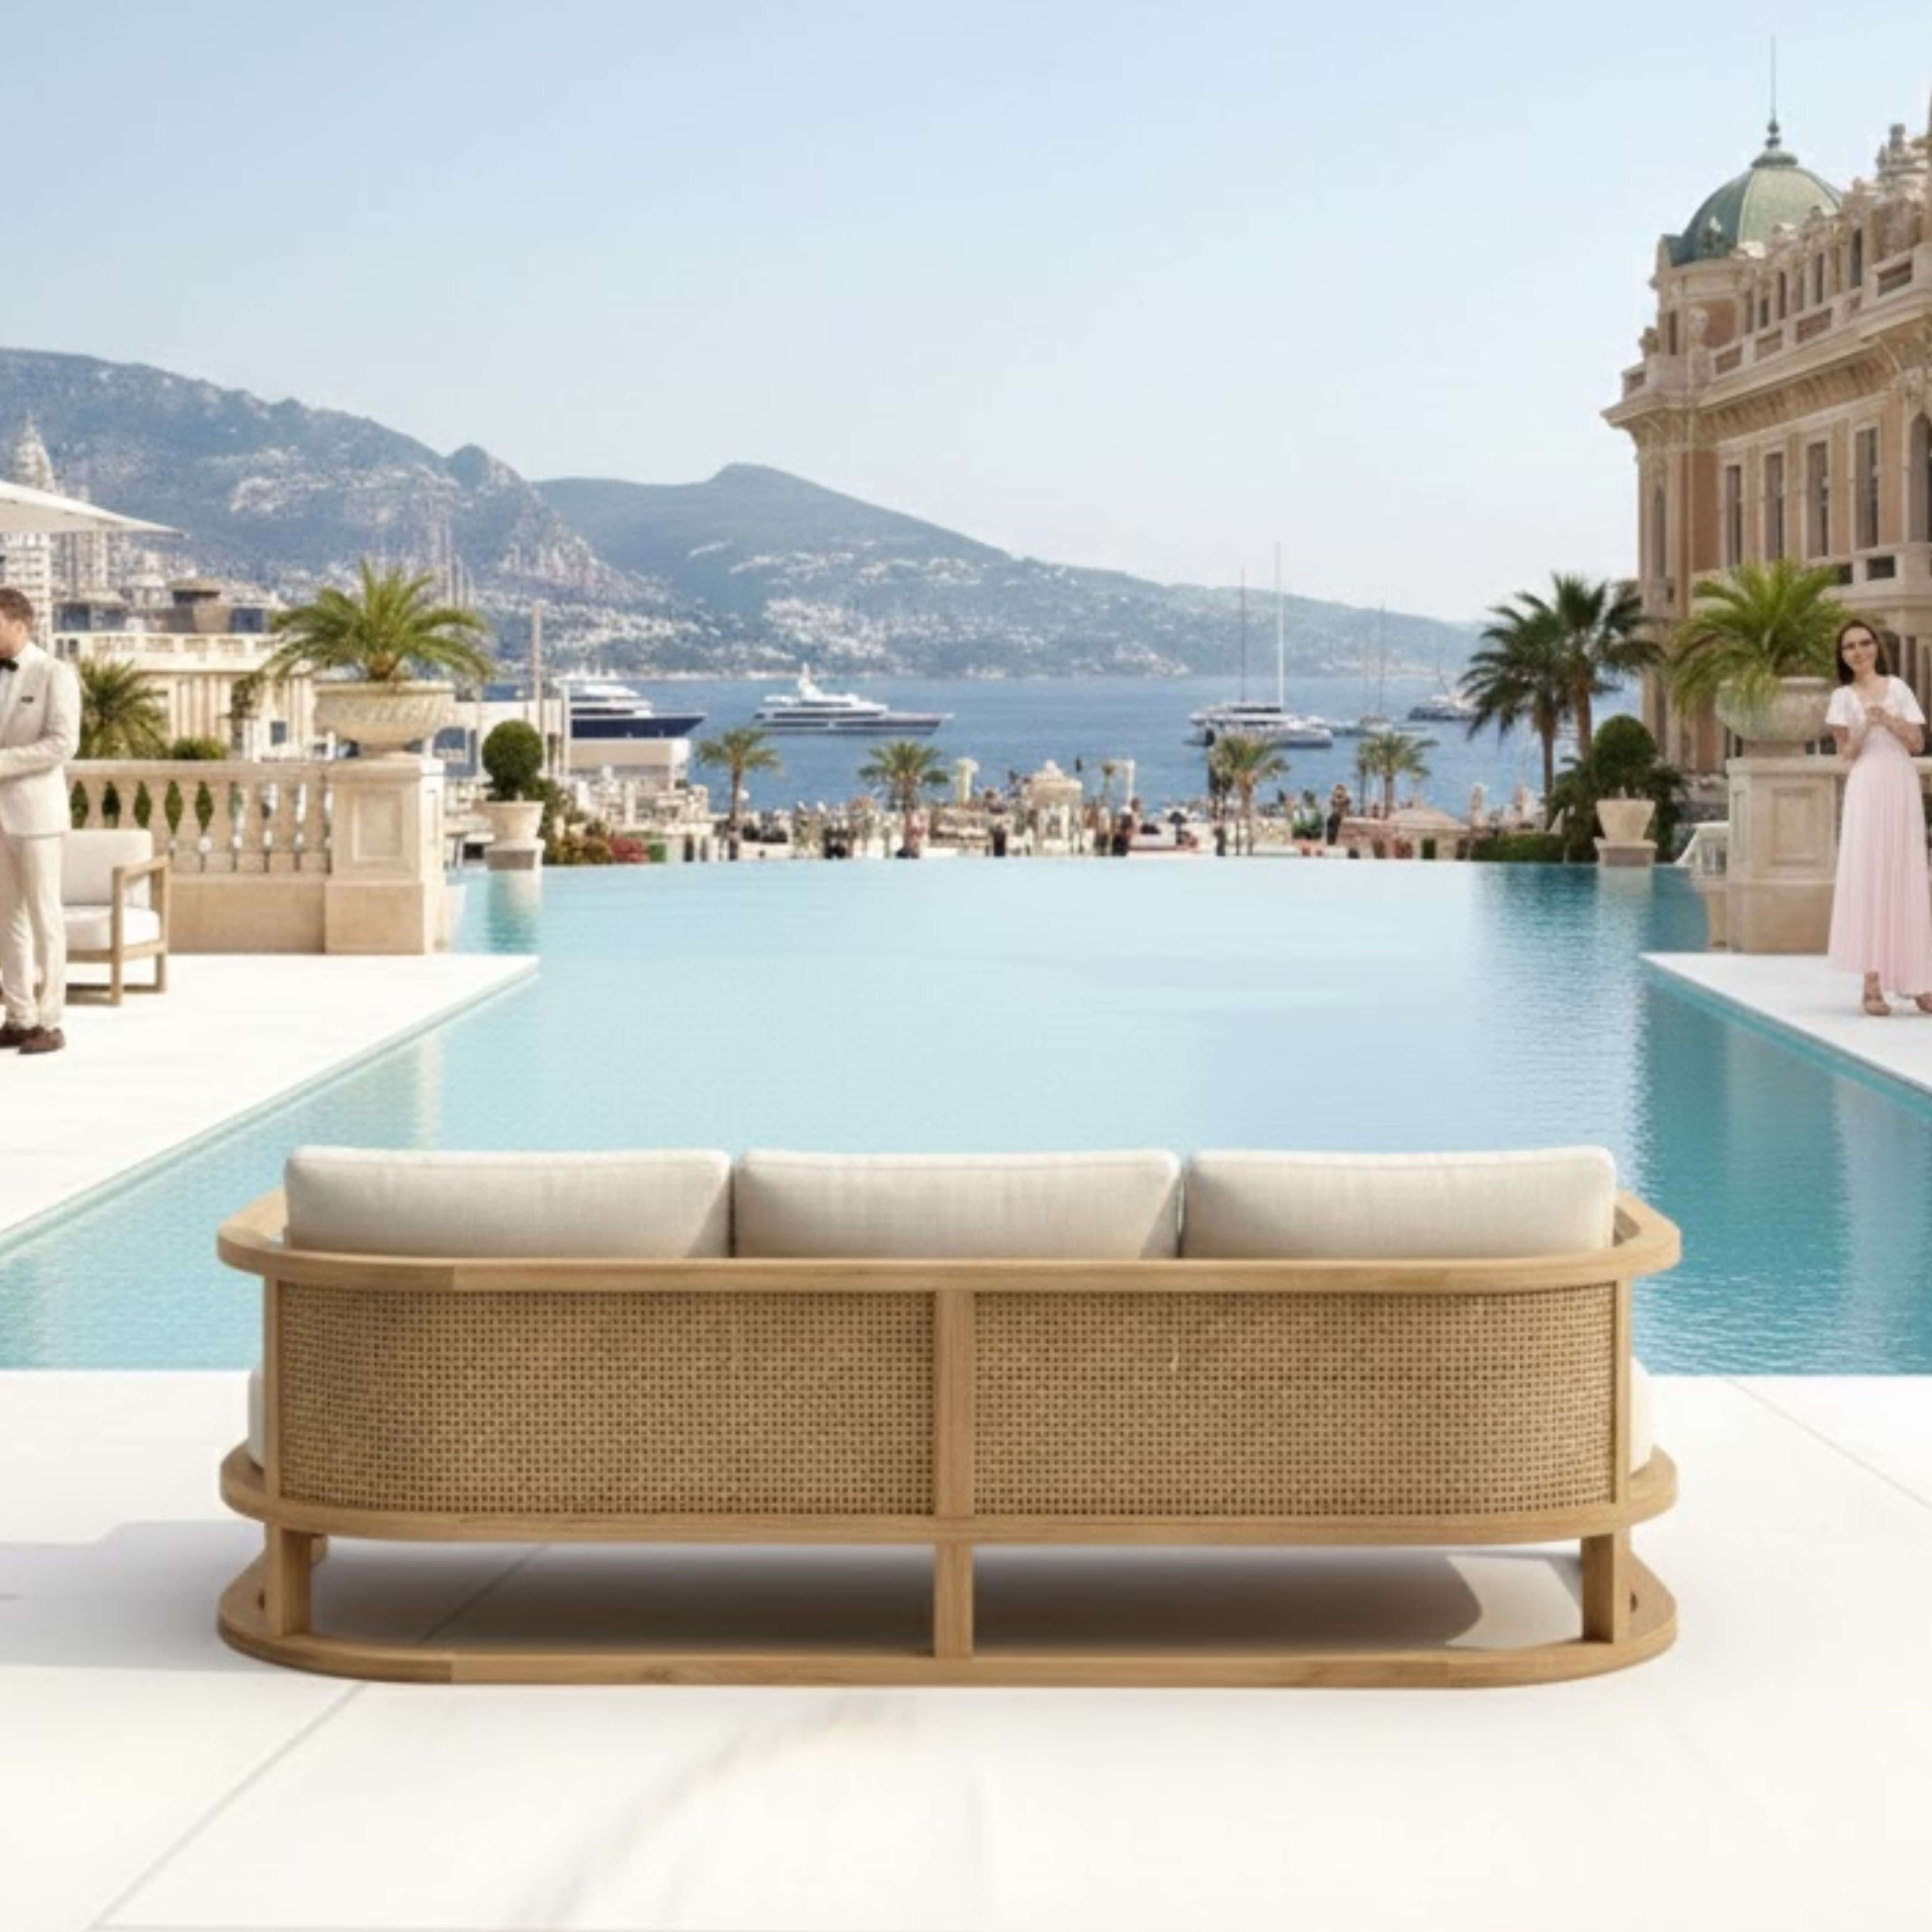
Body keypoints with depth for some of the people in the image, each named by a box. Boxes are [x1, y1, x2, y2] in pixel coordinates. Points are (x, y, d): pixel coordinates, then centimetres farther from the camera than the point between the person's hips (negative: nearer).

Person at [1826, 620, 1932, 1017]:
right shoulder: (1843, 697, 7)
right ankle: (1872, 984, -8)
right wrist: (1866, 727, -16)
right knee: (1867, 878, -6)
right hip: (1866, 790, -2)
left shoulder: (1898, 688, 10)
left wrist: (1889, 721, -9)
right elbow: (1846, 752, 1)